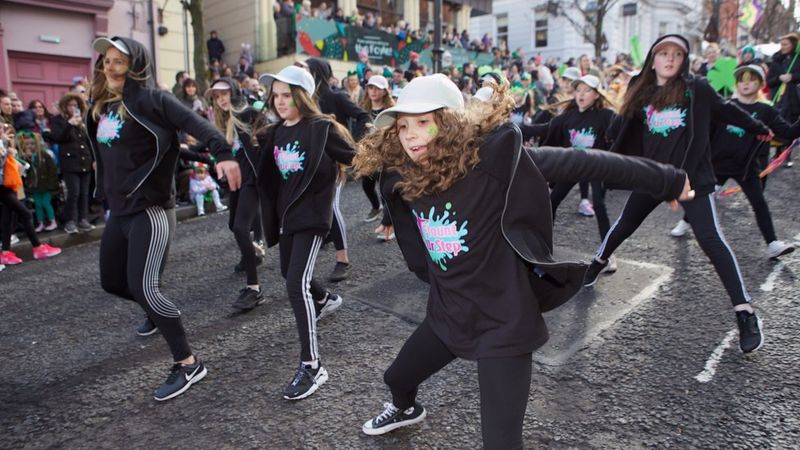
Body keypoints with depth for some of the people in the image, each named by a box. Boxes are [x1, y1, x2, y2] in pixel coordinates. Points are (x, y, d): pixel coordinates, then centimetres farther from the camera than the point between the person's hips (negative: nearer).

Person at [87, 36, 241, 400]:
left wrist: (223, 154, -42)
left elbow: (195, 123, -27)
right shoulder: (101, 105, 12)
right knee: (112, 282, 19)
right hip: (119, 210, 8)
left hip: (150, 208, -8)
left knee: (142, 287, -15)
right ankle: (159, 313, 48)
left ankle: (188, 364, -3)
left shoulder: (148, 98, -12)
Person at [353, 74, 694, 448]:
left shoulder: (489, 158, -23)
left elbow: (576, 163, -20)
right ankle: (406, 410, 63)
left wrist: (666, 180, -15)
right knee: (397, 376, 27)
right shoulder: (401, 178, -7)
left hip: (502, 320, -6)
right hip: (447, 315, 6)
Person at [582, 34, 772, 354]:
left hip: (692, 176, -3)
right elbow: (622, 131, 11)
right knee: (623, 227, 15)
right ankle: (600, 260, 44)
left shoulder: (696, 89, -3)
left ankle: (745, 313, -5)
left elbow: (726, 111, 11)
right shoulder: (641, 93, 5)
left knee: (710, 239, -12)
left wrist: (758, 129, 23)